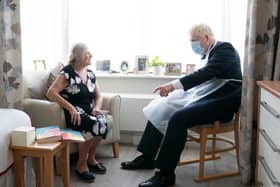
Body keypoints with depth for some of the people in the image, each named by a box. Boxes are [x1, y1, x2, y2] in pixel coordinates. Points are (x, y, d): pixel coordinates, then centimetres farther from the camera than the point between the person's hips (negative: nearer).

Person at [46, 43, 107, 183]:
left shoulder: (90, 74, 12)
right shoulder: (67, 72, -8)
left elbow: (99, 96, 15)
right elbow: (51, 93, -17)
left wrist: (97, 107, -8)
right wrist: (71, 108, -26)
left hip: (89, 111, 6)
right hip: (73, 113, -6)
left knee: (102, 121, -27)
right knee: (92, 124, -33)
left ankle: (91, 159, -5)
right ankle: (82, 165, -14)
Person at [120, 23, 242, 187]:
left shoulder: (224, 49, -10)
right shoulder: (211, 53, 17)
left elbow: (205, 74, -24)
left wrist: (174, 85, -30)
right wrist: (174, 87, 3)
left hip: (221, 101, -9)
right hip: (206, 96, 10)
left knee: (178, 118, -30)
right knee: (161, 108, -1)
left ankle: (166, 174, -20)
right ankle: (147, 157, 6)